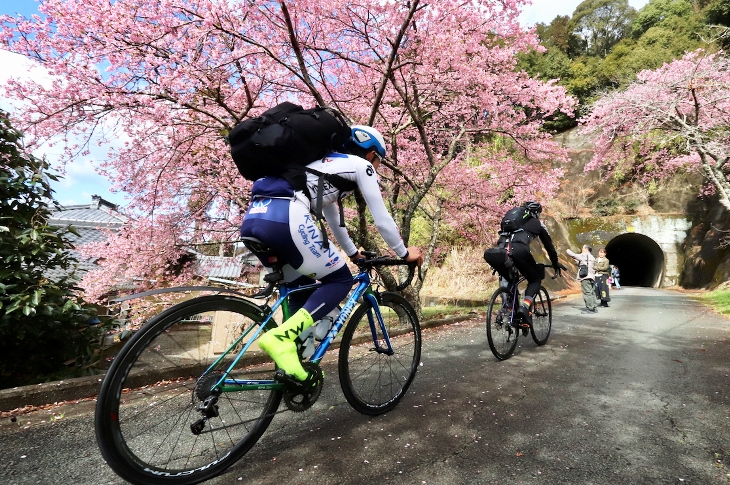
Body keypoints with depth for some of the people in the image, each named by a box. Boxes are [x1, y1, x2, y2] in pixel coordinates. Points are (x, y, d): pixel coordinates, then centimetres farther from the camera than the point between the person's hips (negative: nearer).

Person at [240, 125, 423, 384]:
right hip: (285, 218, -9)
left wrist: (354, 253, 55)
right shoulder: (361, 165, 15)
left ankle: (297, 364, 21)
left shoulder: (326, 164, 38)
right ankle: (282, 336, -11)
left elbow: (332, 218, 46)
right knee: (340, 280, 6)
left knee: (301, 287, 22)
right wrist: (405, 253, 28)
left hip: (252, 220, 9)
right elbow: (382, 218, 13)